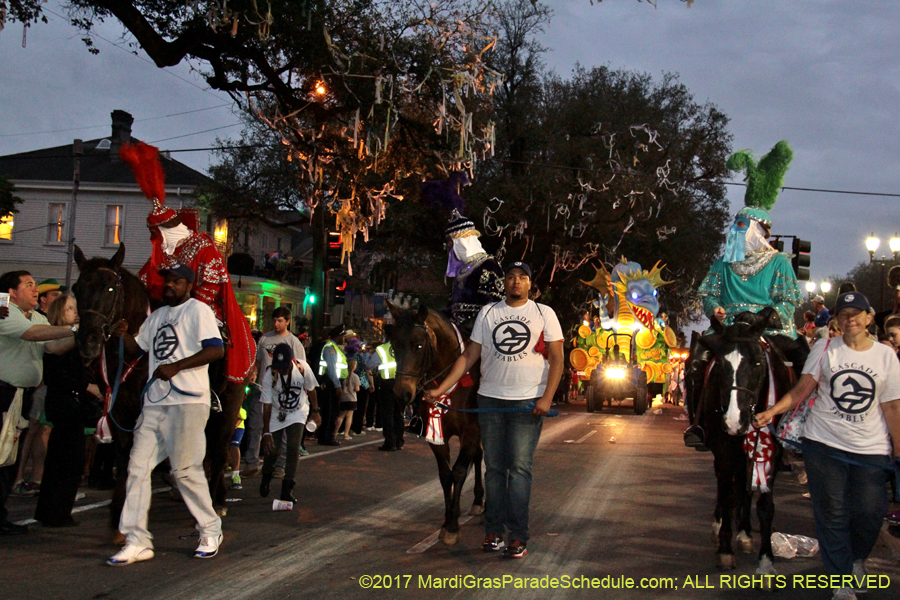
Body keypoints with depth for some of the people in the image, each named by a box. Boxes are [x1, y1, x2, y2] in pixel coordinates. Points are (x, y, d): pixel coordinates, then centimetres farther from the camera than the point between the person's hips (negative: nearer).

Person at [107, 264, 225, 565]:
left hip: (188, 402, -8)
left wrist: (176, 366, -19)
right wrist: (124, 334, 5)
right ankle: (137, 541, 8)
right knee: (138, 467, 2)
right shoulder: (157, 315, 21)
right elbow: (136, 348, 26)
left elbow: (216, 349, -16)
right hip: (155, 402, 8)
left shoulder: (198, 310, -3)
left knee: (185, 469, -4)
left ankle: (210, 530, 15)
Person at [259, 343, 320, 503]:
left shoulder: (302, 368, -24)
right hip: (276, 414, 0)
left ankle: (287, 489, -6)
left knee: (293, 448, -15)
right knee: (272, 450, 0)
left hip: (297, 413, 0)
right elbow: (266, 405, -21)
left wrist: (315, 411, 6)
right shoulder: (269, 375, -26)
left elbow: (310, 389, -4)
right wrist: (266, 432, -23)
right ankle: (266, 475, 34)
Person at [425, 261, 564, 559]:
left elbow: (556, 359, 1)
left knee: (520, 467, -7)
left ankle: (519, 536, -3)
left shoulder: (544, 313, 5)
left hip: (528, 400, -3)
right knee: (493, 467, 6)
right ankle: (494, 531, 13)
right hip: (490, 399, 3)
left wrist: (547, 398, -11)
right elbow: (469, 356, 10)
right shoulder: (488, 313, 11)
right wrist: (441, 389, 1)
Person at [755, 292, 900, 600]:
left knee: (871, 512, 2)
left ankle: (856, 558, 35)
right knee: (832, 514, 1)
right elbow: (802, 389, -4)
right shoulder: (824, 349, 2)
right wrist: (773, 411, -19)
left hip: (871, 448, 1)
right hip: (824, 444, -1)